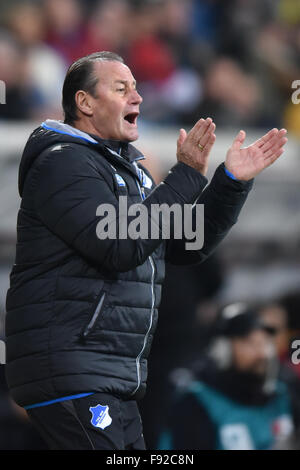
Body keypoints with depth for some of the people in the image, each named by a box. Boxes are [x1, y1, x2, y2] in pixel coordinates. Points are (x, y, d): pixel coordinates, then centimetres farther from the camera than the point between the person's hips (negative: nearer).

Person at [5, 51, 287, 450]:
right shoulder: (64, 163, -9)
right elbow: (121, 247, -20)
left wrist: (233, 181, 8)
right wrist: (187, 177, -17)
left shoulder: (129, 170, 22)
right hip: (69, 371, -10)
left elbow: (187, 247, 19)